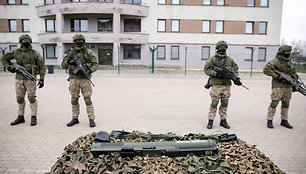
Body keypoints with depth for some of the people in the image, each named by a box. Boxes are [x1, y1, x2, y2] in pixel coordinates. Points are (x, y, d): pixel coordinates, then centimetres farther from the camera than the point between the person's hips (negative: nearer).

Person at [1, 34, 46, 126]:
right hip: (19, 79, 4)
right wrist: (9, 67, 4)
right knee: (19, 99, 10)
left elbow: (42, 66, -2)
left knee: (32, 98, -3)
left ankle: (34, 117, 4)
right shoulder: (16, 52, 8)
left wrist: (41, 79, -8)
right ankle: (20, 117, 21)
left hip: (30, 79, -4)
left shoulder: (35, 53, -1)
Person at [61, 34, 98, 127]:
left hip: (85, 79, -3)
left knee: (88, 99, -2)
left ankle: (91, 119, 5)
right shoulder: (70, 52, 9)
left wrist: (90, 70, -18)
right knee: (74, 100, 9)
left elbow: (96, 64, 1)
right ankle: (75, 118, 21)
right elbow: (63, 65, 9)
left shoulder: (89, 52, 3)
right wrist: (68, 61, -12)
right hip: (73, 80, 3)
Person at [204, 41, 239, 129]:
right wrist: (216, 73, -18)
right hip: (216, 84, -4)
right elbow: (206, 69, -6)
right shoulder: (212, 59, 1)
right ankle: (210, 121, 7)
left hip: (227, 85, 4)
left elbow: (235, 69, 21)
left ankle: (223, 120, 20)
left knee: (225, 103, 9)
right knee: (214, 103, -3)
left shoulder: (230, 60, 13)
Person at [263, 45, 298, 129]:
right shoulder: (275, 61, -8)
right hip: (278, 86, -7)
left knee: (286, 104, 12)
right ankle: (269, 120, 2)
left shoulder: (289, 62, 16)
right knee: (274, 103, -7)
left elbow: (294, 72, 27)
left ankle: (284, 120, 22)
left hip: (288, 87, 7)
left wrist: (294, 76, 5)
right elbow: (266, 69, -18)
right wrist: (277, 76, -20)